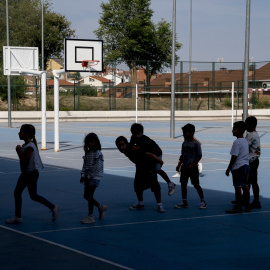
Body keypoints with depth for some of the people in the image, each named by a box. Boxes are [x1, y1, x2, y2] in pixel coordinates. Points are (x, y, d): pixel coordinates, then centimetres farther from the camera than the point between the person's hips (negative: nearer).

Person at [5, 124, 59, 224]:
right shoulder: (25, 145, 9)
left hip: (31, 174, -10)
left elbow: (25, 161, -26)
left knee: (33, 196, -1)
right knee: (17, 193, 7)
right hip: (25, 173, 10)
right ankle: (17, 217, 12)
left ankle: (53, 207, 13)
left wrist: (19, 151, -21)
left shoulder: (29, 147, -20)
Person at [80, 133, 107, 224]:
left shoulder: (98, 153, -12)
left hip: (94, 177, -8)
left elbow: (97, 167, -16)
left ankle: (90, 216, 1)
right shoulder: (87, 152, 11)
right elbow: (85, 164, 13)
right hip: (87, 177, 8)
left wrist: (89, 176, -15)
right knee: (86, 196, 10)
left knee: (89, 196, -7)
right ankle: (101, 207, 28)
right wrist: (83, 175, 1)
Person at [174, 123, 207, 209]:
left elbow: (199, 156, -10)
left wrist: (192, 165, -17)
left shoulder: (196, 143, -10)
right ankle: (184, 202, 15)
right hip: (184, 168, 6)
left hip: (193, 168, -6)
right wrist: (179, 164, 6)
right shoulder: (184, 143, 9)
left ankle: (203, 201, 10)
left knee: (196, 185, -2)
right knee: (183, 184, 6)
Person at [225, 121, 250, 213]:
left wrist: (228, 168, -11)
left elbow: (234, 157, -17)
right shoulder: (245, 141, 13)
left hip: (238, 167, -9)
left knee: (238, 187, -3)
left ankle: (238, 207, 0)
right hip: (246, 165, 9)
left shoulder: (237, 142, -15)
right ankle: (247, 206, 17)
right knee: (245, 186, 12)